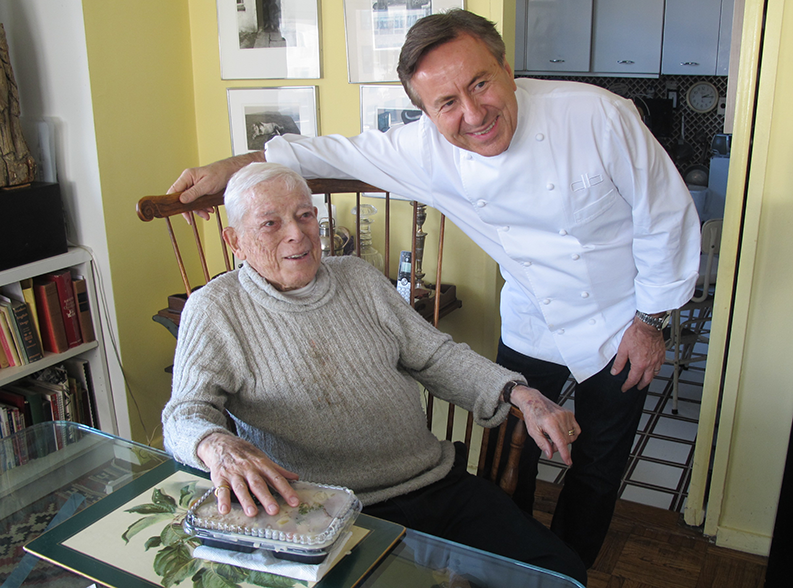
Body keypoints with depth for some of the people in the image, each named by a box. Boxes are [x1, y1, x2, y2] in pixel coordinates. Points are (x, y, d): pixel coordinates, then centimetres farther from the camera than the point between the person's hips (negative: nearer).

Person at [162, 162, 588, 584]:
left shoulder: (358, 277, 12)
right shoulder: (214, 311, 0)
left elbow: (434, 355, 12)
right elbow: (186, 411, -8)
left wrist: (521, 396, -2)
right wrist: (217, 447, -34)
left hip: (436, 482, 4)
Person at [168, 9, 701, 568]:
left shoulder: (597, 114, -26)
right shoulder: (427, 150, -18)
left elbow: (666, 218, -14)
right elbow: (337, 151, -5)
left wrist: (650, 321, -8)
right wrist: (228, 168, -8)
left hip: (620, 328, -1)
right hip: (531, 329, 2)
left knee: (598, 469, 14)